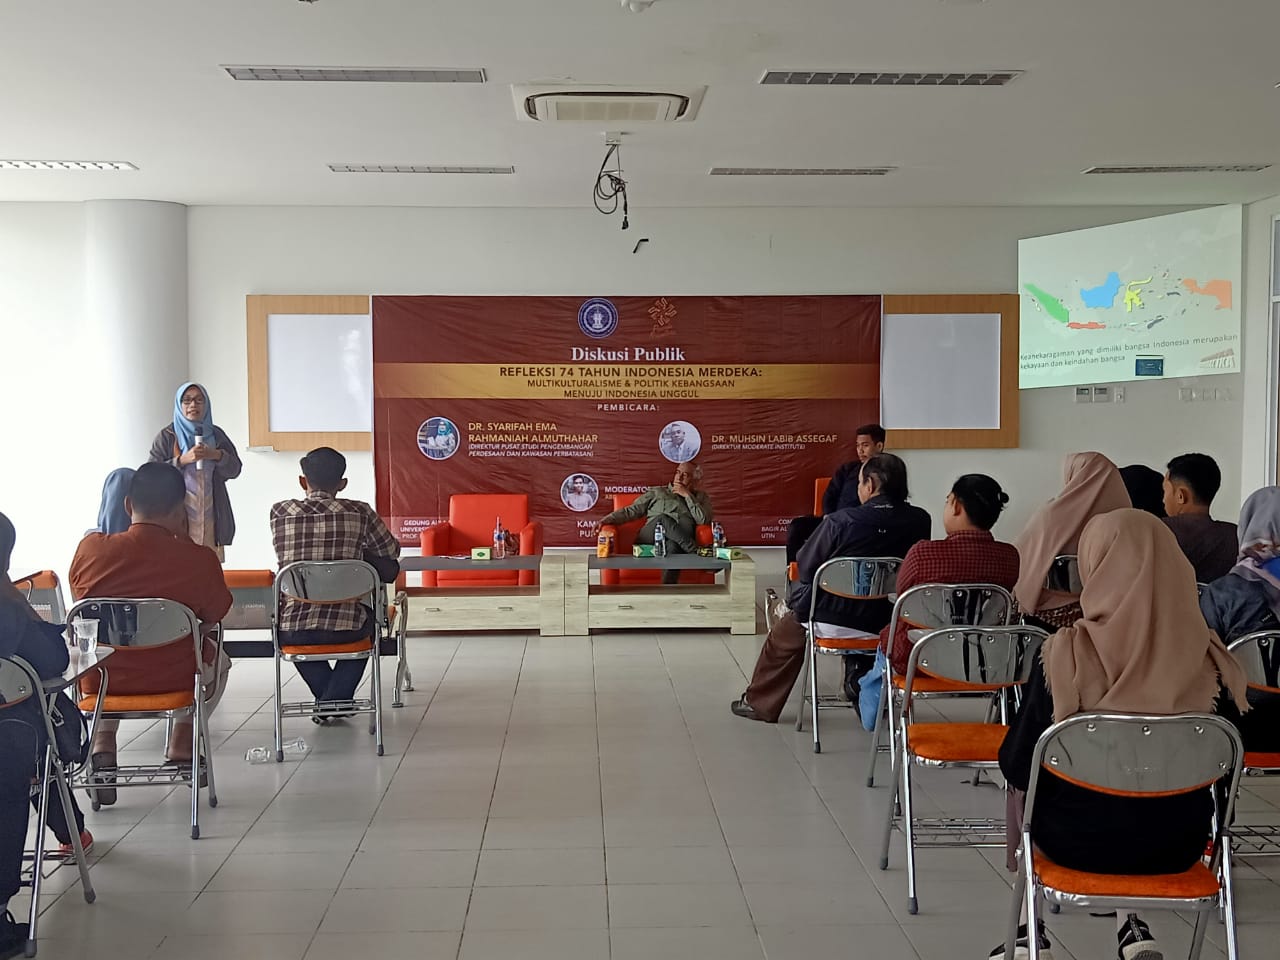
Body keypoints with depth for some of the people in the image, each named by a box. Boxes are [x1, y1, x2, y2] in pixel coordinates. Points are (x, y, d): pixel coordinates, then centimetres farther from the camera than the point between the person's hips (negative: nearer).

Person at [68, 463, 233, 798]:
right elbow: (215, 616, 2)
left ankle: (103, 741, 24)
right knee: (216, 657, 32)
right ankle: (181, 745, 24)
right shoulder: (199, 559, -17)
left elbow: (82, 605, 9)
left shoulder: (90, 547, -11)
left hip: (100, 679, 2)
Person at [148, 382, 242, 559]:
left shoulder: (216, 435, 13)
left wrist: (218, 455, -10)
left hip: (210, 516, 3)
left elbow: (235, 469, 9)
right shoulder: (166, 436, 5)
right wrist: (183, 460, -16)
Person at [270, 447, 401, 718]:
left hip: (292, 631, 1)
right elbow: (392, 550, 12)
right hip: (344, 629, -1)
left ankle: (326, 699, 39)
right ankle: (336, 700, 27)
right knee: (367, 617, 34)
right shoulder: (359, 512, -3)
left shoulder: (279, 512, 0)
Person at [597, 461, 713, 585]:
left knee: (673, 545, -40)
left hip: (679, 546, -1)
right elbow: (631, 511, 17)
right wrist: (607, 519, 1)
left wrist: (687, 495, 4)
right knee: (663, 519, -33)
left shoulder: (701, 498, 25)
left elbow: (704, 520, 4)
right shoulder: (657, 492, 26)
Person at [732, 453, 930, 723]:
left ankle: (759, 703, 40)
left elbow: (805, 568, -10)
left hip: (828, 620, -3)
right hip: (884, 625, 4)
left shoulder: (841, 521, -20)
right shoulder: (920, 522, -9)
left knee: (783, 634, 26)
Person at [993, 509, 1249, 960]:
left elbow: (1017, 766, -13)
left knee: (1025, 794, 30)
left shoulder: (1065, 653, -21)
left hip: (1080, 838, -2)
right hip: (1179, 843, 3)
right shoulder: (1209, 656, -12)